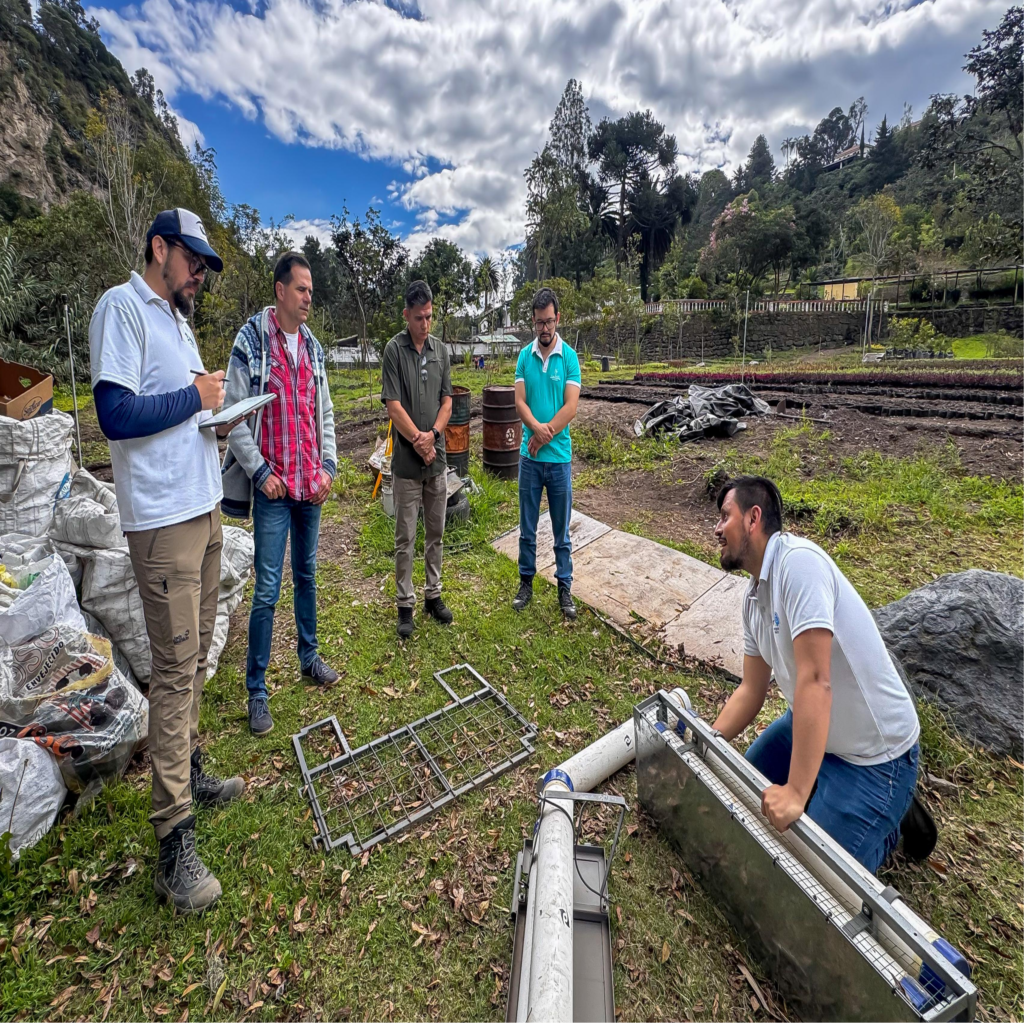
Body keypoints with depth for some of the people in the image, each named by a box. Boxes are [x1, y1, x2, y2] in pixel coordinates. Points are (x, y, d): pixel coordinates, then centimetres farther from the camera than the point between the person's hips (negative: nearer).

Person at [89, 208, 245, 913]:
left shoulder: (178, 320, 20)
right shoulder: (122, 307, -7)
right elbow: (117, 416, -19)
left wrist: (219, 418, 4)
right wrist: (195, 396, -10)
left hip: (204, 508, 9)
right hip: (163, 518, -9)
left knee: (195, 658, 16)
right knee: (175, 669, -6)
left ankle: (190, 774, 32)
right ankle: (175, 842, 6)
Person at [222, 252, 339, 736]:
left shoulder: (313, 347, 12)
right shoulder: (251, 341, -6)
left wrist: (328, 465, 5)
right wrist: (260, 471, -12)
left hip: (311, 485, 6)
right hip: (273, 488, -5)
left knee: (307, 575, 16)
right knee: (267, 591, -2)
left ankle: (309, 657, 33)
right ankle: (256, 691, 12)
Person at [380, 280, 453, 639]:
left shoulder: (441, 350, 9)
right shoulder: (394, 350, -5)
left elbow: (447, 401, 7)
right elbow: (394, 406, -10)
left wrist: (432, 434, -9)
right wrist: (418, 442, -11)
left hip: (437, 457, 4)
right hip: (407, 461, -4)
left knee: (435, 532, 13)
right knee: (405, 538, 4)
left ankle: (433, 595, 27)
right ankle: (405, 604, 17)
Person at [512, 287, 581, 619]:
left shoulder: (569, 357, -2)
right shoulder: (525, 355, 4)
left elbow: (571, 407, -10)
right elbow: (519, 401, -2)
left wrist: (544, 436, -13)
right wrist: (537, 427, -20)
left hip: (559, 456, -2)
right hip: (529, 456, 2)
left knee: (561, 529, 8)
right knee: (527, 527, 12)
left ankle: (565, 587, 21)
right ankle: (526, 582, 26)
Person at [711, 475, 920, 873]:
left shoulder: (797, 560, -30)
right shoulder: (754, 598, -1)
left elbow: (815, 681, -35)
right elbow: (751, 690, 5)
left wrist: (796, 792, -33)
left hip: (873, 752, -8)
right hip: (806, 724, 9)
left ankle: (893, 822, 20)